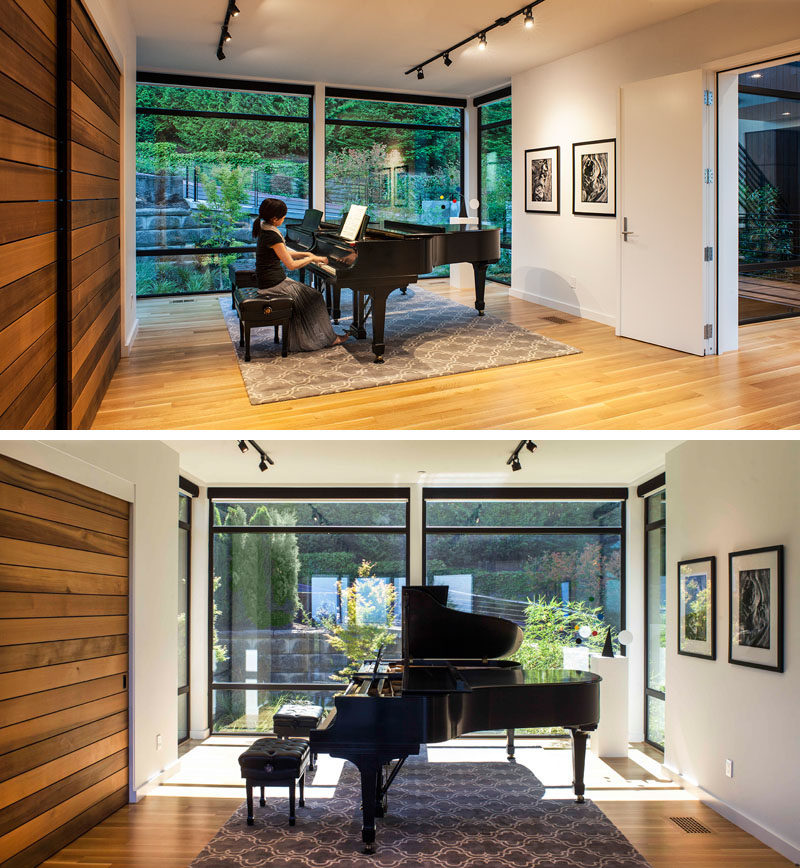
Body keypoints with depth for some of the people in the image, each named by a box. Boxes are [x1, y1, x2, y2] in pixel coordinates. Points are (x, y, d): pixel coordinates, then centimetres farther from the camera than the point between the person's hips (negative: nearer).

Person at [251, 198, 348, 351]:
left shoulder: (265, 229, 9)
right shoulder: (272, 236, -23)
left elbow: (282, 254, 23)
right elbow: (291, 265, -22)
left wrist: (306, 254, 16)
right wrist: (312, 258, -8)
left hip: (266, 281, 10)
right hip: (273, 285, -10)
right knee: (314, 298, 2)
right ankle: (328, 338, 14)